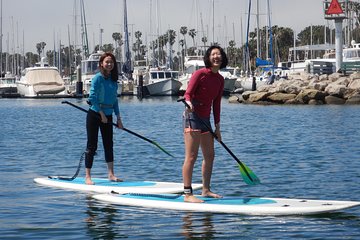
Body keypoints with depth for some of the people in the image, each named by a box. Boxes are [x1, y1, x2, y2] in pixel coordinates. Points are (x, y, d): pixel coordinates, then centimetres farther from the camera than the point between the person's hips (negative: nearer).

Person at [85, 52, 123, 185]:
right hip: (95, 114, -7)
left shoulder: (113, 79, 9)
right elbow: (92, 97, -16)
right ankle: (87, 176, 1)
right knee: (92, 145, -4)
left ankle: (111, 174, 14)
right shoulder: (98, 78, -12)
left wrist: (118, 118, 10)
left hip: (107, 116, 7)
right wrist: (101, 113, -15)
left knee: (109, 144, 8)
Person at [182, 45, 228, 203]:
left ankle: (206, 190, 25)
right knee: (191, 156, -11)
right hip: (192, 116, -8)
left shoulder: (220, 79, 11)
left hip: (205, 119, 8)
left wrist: (217, 127, 17)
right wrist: (188, 102, -36)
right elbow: (188, 93, -13)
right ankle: (187, 194, -10)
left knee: (209, 156, 14)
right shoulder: (200, 74, -11)